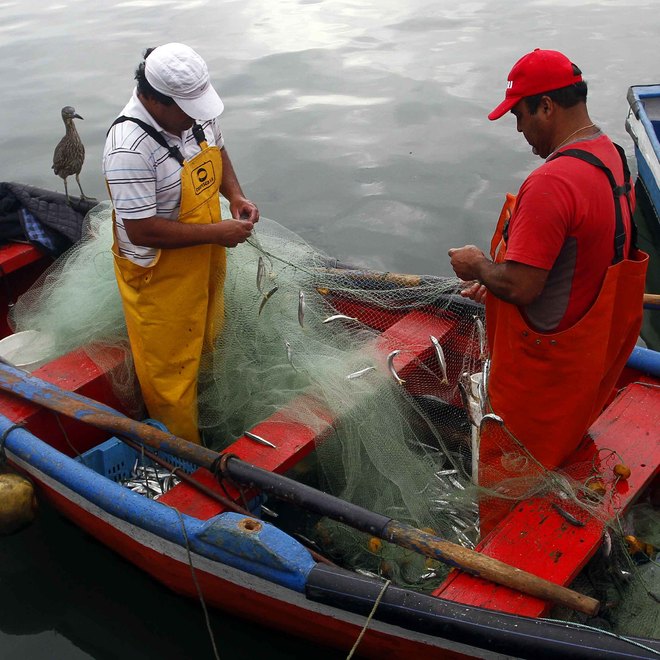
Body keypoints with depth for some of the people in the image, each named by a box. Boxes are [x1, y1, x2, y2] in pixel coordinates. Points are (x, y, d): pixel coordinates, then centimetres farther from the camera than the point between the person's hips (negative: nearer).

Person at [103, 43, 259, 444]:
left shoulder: (196, 111, -7)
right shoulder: (130, 148, -31)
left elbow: (217, 151, 14)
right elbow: (142, 231, -30)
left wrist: (235, 196, -5)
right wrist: (217, 233, -24)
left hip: (206, 261, 8)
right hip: (160, 277, -8)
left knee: (207, 342, 26)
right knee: (171, 369, 8)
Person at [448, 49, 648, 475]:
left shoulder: (551, 182, -32)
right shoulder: (612, 156, 3)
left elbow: (520, 287, -33)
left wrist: (479, 266, -11)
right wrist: (494, 280, 10)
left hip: (544, 359, -10)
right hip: (596, 351, 10)